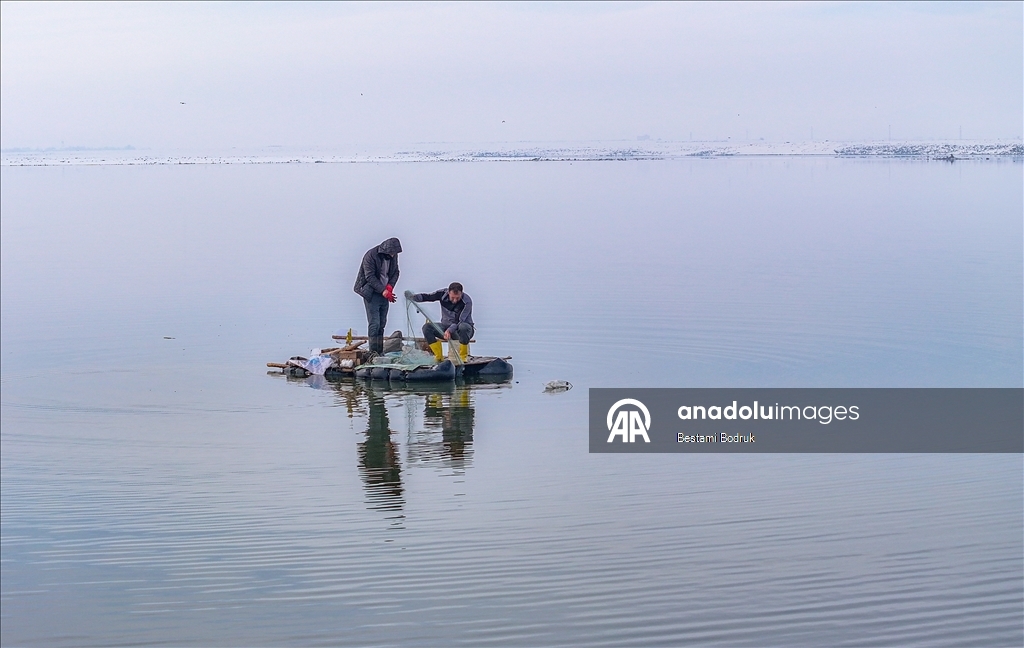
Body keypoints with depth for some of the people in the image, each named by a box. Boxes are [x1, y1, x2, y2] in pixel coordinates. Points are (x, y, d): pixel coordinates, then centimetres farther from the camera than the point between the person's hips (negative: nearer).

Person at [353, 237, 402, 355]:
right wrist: (383, 290, -24)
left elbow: (395, 273, 11)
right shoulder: (371, 255, -17)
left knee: (382, 324, 9)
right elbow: (370, 277, -19)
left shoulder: (393, 256, 3)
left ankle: (380, 353, 13)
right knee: (374, 324, -10)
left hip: (384, 293, 7)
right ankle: (373, 353, -8)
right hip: (372, 294, -6)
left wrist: (390, 286, -8)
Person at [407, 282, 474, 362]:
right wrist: (412, 297, -23)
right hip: (446, 327, 4)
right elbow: (428, 297, -4)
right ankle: (439, 358, -13)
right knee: (427, 327, -19)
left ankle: (463, 358, -20)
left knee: (463, 327, -41)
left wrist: (450, 330, -46)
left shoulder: (467, 301, -24)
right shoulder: (443, 294, -12)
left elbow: (461, 321, -29)